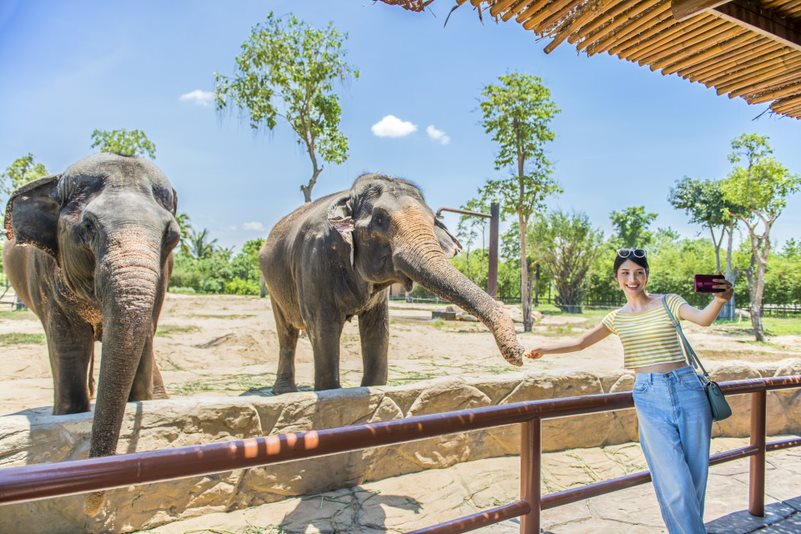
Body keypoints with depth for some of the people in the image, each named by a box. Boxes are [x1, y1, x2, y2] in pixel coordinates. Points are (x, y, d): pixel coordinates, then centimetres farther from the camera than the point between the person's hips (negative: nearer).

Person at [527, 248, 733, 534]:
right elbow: (580, 342, 14)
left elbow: (703, 318, -17)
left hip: (686, 389, 0)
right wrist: (543, 350, 7)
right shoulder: (617, 318, 10)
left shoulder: (668, 302, 2)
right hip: (650, 397, 1)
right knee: (675, 485, -7)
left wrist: (720, 299, -37)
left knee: (695, 477, 8)